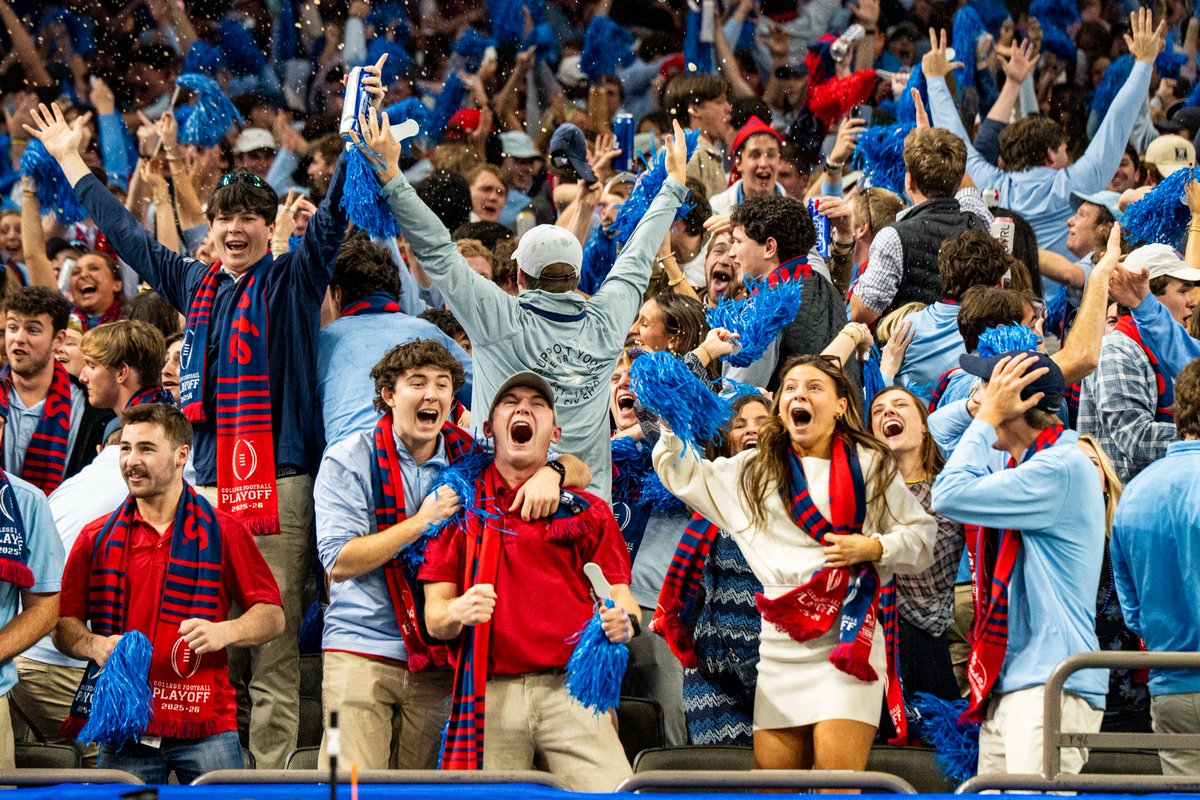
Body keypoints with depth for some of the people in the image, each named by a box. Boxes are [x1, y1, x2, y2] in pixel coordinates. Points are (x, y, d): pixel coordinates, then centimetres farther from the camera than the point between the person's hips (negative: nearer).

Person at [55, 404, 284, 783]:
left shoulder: (222, 533, 4)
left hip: (207, 727, -1)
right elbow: (63, 626, 11)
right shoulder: (97, 538, 10)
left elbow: (272, 616, 5)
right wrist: (95, 645, -11)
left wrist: (224, 632, -14)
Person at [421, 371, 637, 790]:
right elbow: (433, 617, 9)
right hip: (489, 697, 0)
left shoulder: (588, 512, 16)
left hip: (569, 692, 0)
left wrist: (624, 621, -13)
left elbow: (621, 597, 11)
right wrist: (457, 613, -14)